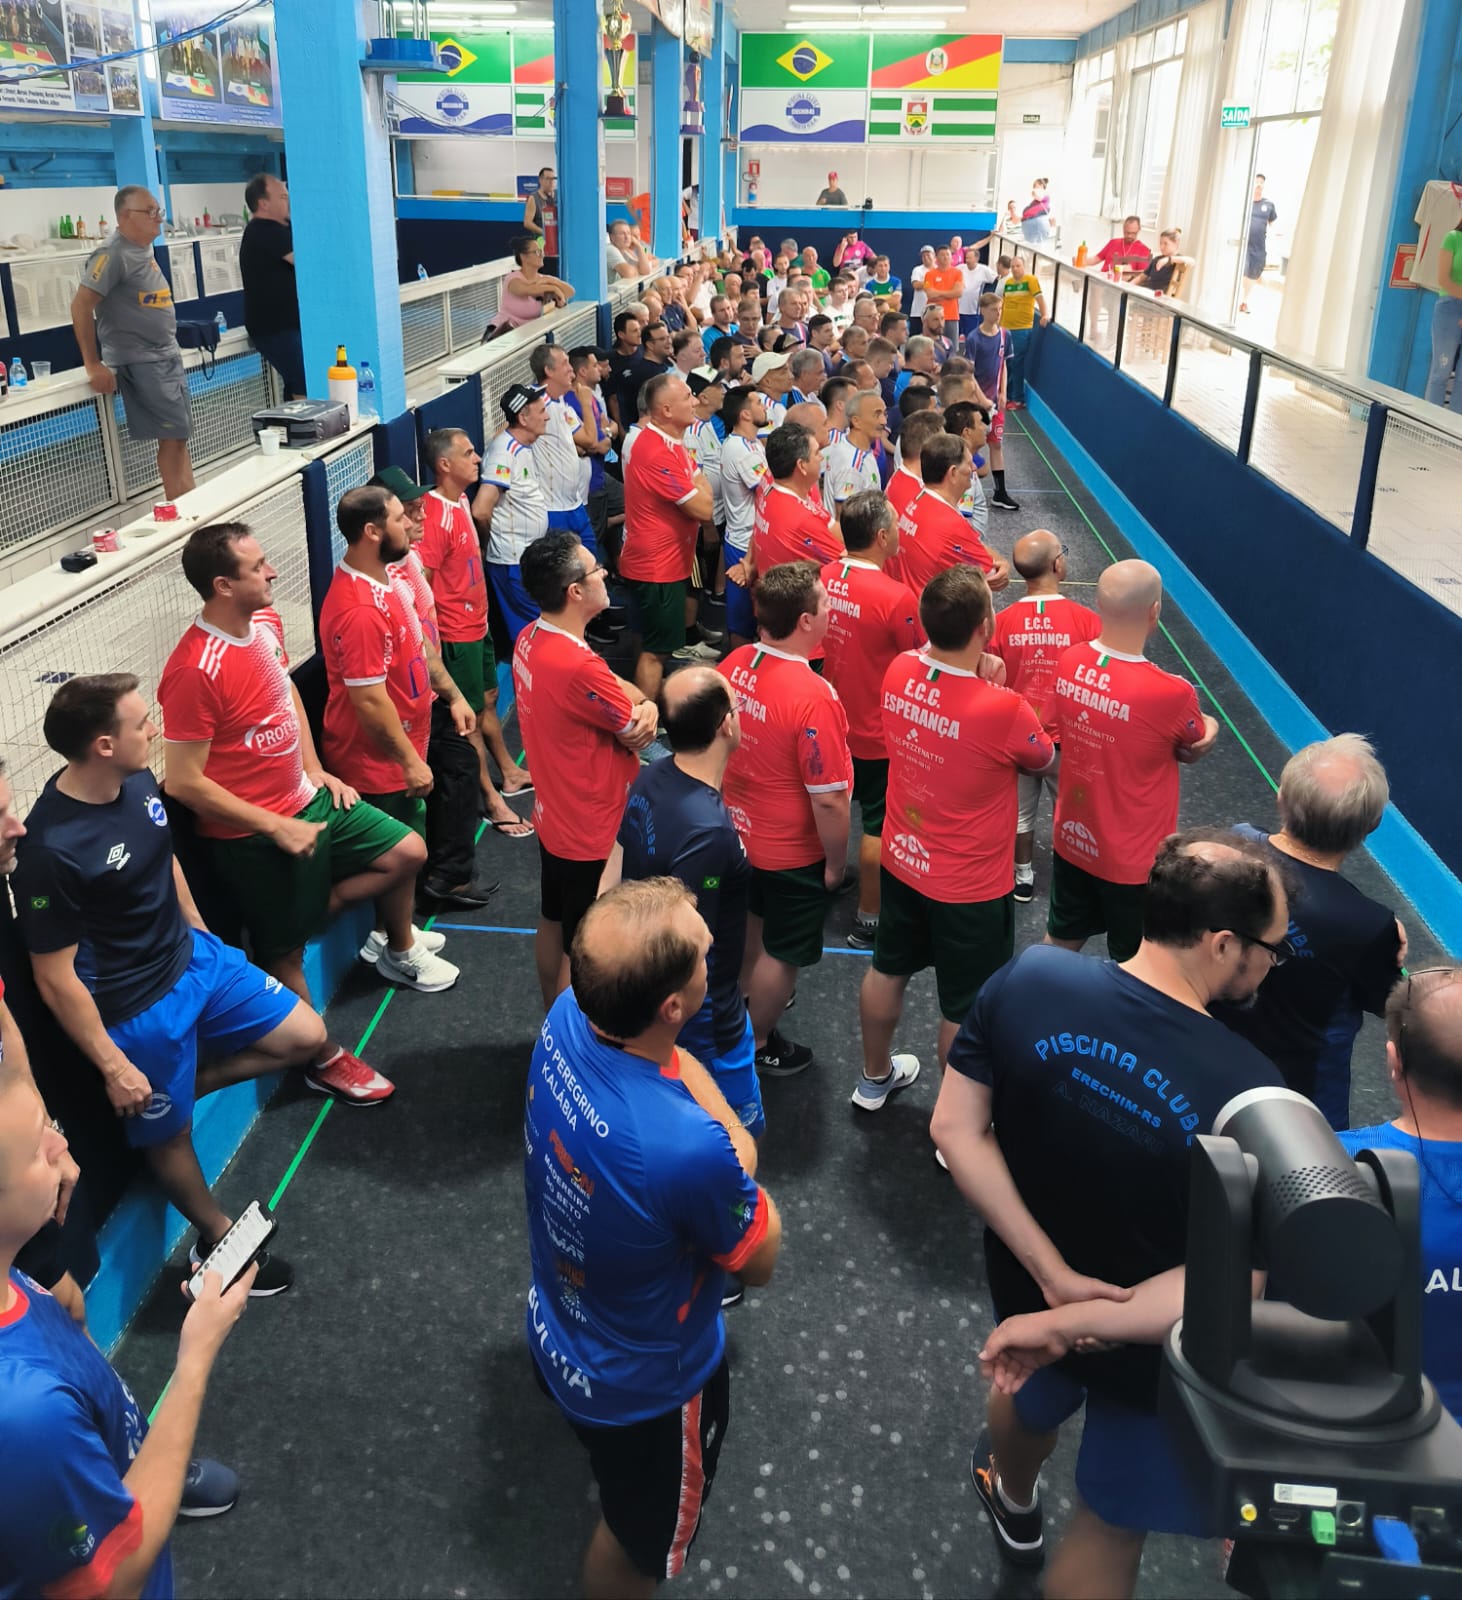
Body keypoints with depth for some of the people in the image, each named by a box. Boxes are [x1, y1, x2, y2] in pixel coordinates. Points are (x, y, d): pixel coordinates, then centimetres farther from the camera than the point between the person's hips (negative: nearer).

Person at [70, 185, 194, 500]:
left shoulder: (144, 251, 12)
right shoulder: (112, 255, -14)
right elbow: (80, 306, -17)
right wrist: (93, 365, -17)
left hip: (167, 357, 9)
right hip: (140, 363, -9)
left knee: (180, 437, 8)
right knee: (172, 438, -10)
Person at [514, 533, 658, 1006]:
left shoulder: (530, 639, -3)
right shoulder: (579, 666, -33)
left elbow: (616, 688, 1)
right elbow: (636, 732, -20)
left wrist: (642, 705, -18)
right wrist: (645, 708, -1)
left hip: (554, 819, 10)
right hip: (592, 834, -10)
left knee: (553, 927, 25)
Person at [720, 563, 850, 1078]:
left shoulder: (733, 664, -11)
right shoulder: (814, 697, -33)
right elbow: (828, 801, -27)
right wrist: (836, 863, -11)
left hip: (738, 831, 7)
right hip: (792, 851, -7)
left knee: (750, 919, 31)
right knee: (782, 952, 16)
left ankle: (746, 1000, 55)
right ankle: (758, 1044, 36)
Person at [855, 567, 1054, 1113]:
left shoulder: (899, 671, -14)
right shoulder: (1002, 709, -31)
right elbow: (1043, 759, -8)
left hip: (901, 862, 6)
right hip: (971, 886, -6)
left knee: (887, 970, 26)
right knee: (966, 1009, 14)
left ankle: (874, 1078, 50)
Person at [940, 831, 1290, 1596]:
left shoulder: (1027, 979, -23)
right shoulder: (1250, 1095, -33)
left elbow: (955, 1128, -17)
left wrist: (1051, 1274, -17)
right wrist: (1068, 1325, -23)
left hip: (1027, 1283, 6)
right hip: (1149, 1352, -5)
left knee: (1030, 1388, 40)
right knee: (1112, 1524, 25)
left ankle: (1012, 1496, 71)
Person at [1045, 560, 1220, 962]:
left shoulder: (1068, 662, -12)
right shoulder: (1171, 693, -30)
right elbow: (1198, 744, -10)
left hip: (1070, 839, 5)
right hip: (1132, 859, -5)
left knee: (1060, 941, 26)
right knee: (1132, 963, 18)